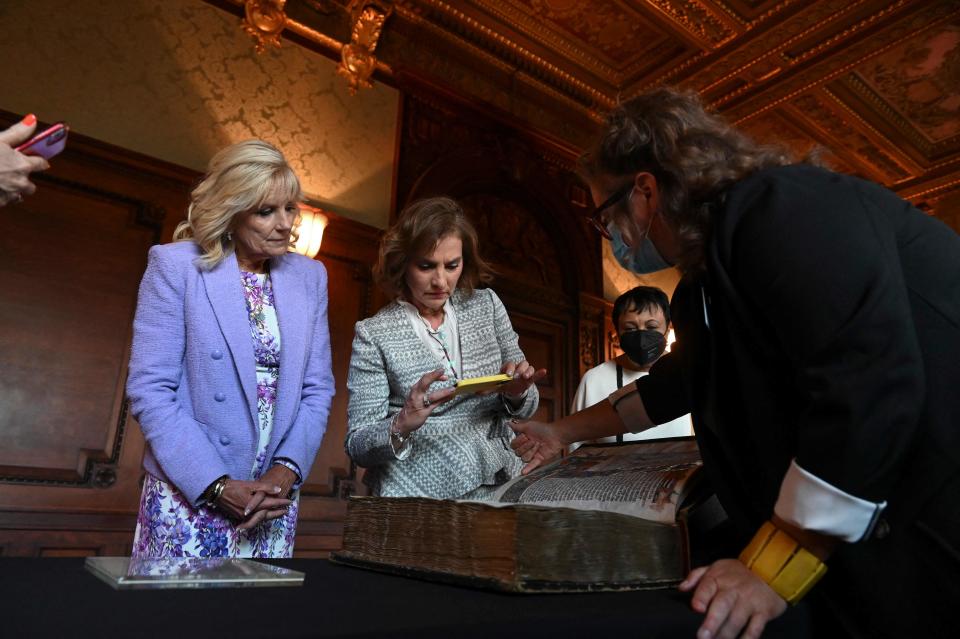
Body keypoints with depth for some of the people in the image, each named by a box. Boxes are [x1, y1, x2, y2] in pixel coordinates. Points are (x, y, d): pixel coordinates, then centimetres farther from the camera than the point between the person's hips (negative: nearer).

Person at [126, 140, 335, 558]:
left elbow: (317, 388, 4)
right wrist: (218, 486, -15)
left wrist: (286, 470, -9)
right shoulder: (175, 266, -6)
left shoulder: (310, 277, 4)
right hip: (188, 496, -3)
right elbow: (149, 389, -10)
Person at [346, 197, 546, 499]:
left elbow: (526, 405, 10)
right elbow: (357, 446, -4)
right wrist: (401, 426, -23)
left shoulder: (487, 305, 5)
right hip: (417, 493, -2)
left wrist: (517, 394, -11)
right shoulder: (374, 334, -5)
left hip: (498, 484, 3)